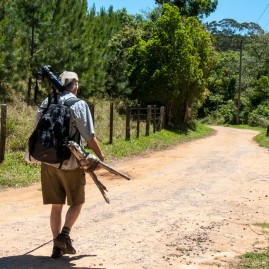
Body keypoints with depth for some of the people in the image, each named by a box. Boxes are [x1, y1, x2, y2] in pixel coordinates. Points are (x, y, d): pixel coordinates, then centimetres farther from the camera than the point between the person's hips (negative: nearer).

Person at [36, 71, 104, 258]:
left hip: (48, 161, 5)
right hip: (70, 162, -4)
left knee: (56, 205, 11)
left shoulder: (46, 103, 7)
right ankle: (64, 234, -6)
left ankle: (58, 246, 14)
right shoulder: (79, 104, -9)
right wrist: (100, 155, 3)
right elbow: (89, 136, -12)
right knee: (76, 202, 13)